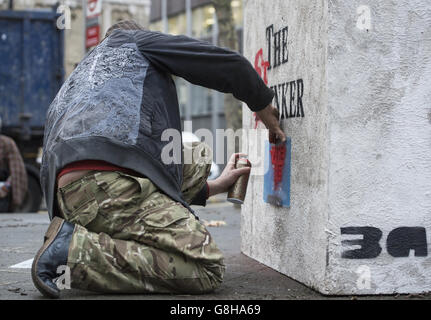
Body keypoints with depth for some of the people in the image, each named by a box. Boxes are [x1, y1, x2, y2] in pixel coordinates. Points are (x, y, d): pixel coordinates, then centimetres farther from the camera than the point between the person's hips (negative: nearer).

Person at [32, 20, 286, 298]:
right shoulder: (129, 41, 22)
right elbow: (230, 64, 13)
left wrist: (214, 186, 41)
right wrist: (265, 108, 33)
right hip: (110, 181, -9)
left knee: (198, 156, 27)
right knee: (208, 269, -11)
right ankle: (77, 247, -15)